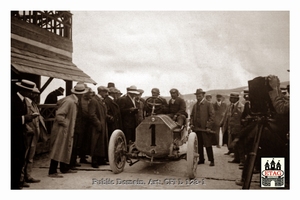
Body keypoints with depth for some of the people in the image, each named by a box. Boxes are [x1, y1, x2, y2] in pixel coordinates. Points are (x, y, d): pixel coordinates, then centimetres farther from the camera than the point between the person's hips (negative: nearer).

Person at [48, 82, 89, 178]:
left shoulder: (74, 101, 8)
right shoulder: (69, 101, -21)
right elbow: (59, 115, -24)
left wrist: (74, 120, 9)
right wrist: (65, 123, -17)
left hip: (68, 130, 10)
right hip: (62, 130, -10)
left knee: (66, 149, 17)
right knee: (58, 150, -5)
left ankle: (64, 168, 29)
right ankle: (52, 172, 1)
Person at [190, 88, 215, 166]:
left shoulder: (208, 104, -2)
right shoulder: (195, 105, 15)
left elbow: (212, 116, -7)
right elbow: (192, 115, 19)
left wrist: (208, 126, -14)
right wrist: (191, 124, 2)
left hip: (205, 128, -5)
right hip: (196, 128, 5)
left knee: (208, 145, -1)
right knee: (199, 145, 9)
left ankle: (211, 160, 8)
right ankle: (201, 159, 19)